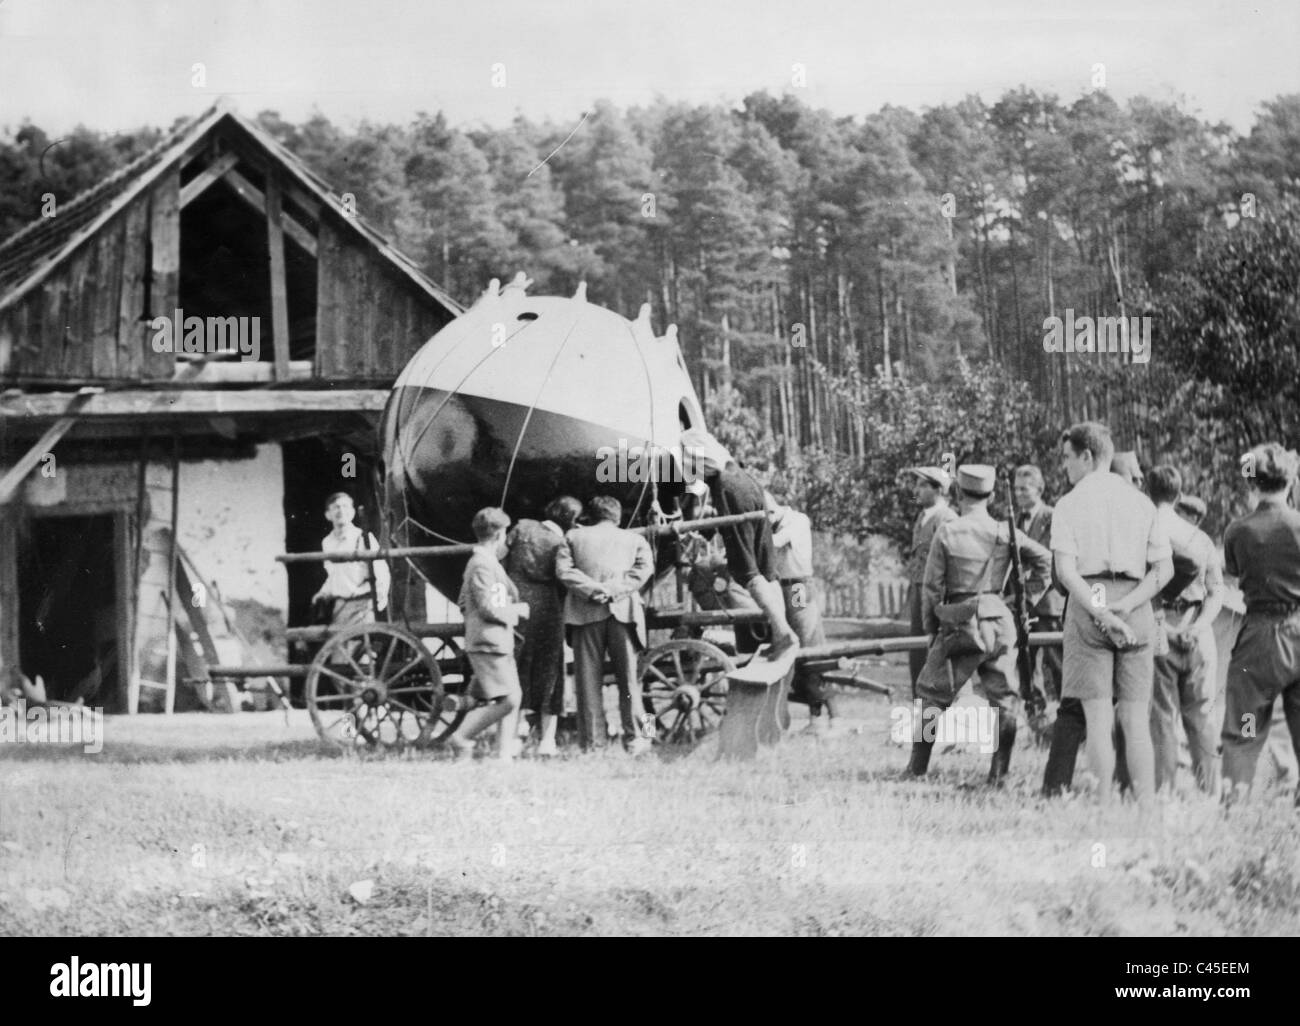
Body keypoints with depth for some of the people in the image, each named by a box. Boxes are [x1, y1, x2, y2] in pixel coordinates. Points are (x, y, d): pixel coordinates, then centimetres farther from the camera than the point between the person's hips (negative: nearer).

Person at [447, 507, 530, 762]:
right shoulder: (483, 564, -14)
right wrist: (516, 610, -5)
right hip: (488, 643, -10)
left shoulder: (480, 562, 18)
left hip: (499, 643, 10)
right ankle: (462, 738, -7)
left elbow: (464, 604, 24)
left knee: (512, 698, 7)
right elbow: (488, 608, -20)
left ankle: (505, 753, 5)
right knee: (507, 700, -14)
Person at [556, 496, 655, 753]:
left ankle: (593, 741, 1)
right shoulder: (634, 540, 17)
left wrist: (592, 589, -7)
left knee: (589, 677, 2)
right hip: (623, 612, 0)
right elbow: (643, 569, 1)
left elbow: (563, 570, 0)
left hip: (585, 613, 0)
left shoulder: (574, 537, 15)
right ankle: (635, 737, 0)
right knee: (629, 676, 4)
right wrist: (614, 590, -7)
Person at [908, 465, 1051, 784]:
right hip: (999, 622, 2)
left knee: (932, 694, 10)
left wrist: (931, 627, 9)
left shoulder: (947, 532, -5)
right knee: (1003, 698, 9)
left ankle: (917, 768, 11)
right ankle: (999, 773, 5)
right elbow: (1045, 560, 6)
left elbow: (932, 586, -2)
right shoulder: (1005, 533, 1)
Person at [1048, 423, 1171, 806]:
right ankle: (1146, 807, 1)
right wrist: (1126, 605, -5)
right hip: (1137, 612, 3)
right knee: (1136, 718, 6)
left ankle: (1104, 807, -5)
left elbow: (1065, 571, -11)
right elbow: (1164, 568, 3)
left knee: (1098, 716, -1)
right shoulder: (1141, 502, 11)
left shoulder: (1069, 504, 0)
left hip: (1088, 605, -3)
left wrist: (1100, 613, -16)